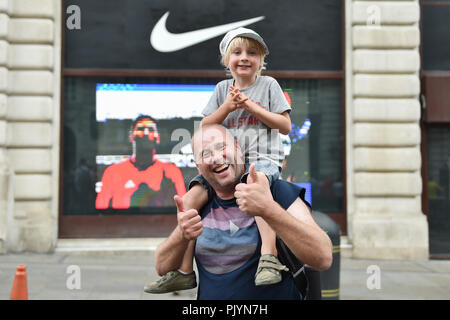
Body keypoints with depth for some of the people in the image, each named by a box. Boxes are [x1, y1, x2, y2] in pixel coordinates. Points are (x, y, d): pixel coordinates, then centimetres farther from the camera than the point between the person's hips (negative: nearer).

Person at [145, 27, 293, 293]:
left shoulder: (269, 84, 7)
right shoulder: (223, 89, 16)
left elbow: (285, 126, 1)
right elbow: (205, 128, 13)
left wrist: (252, 106, -8)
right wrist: (226, 107, -4)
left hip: (264, 158, -4)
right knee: (190, 199, -15)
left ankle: (269, 255, -42)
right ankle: (184, 271, -8)